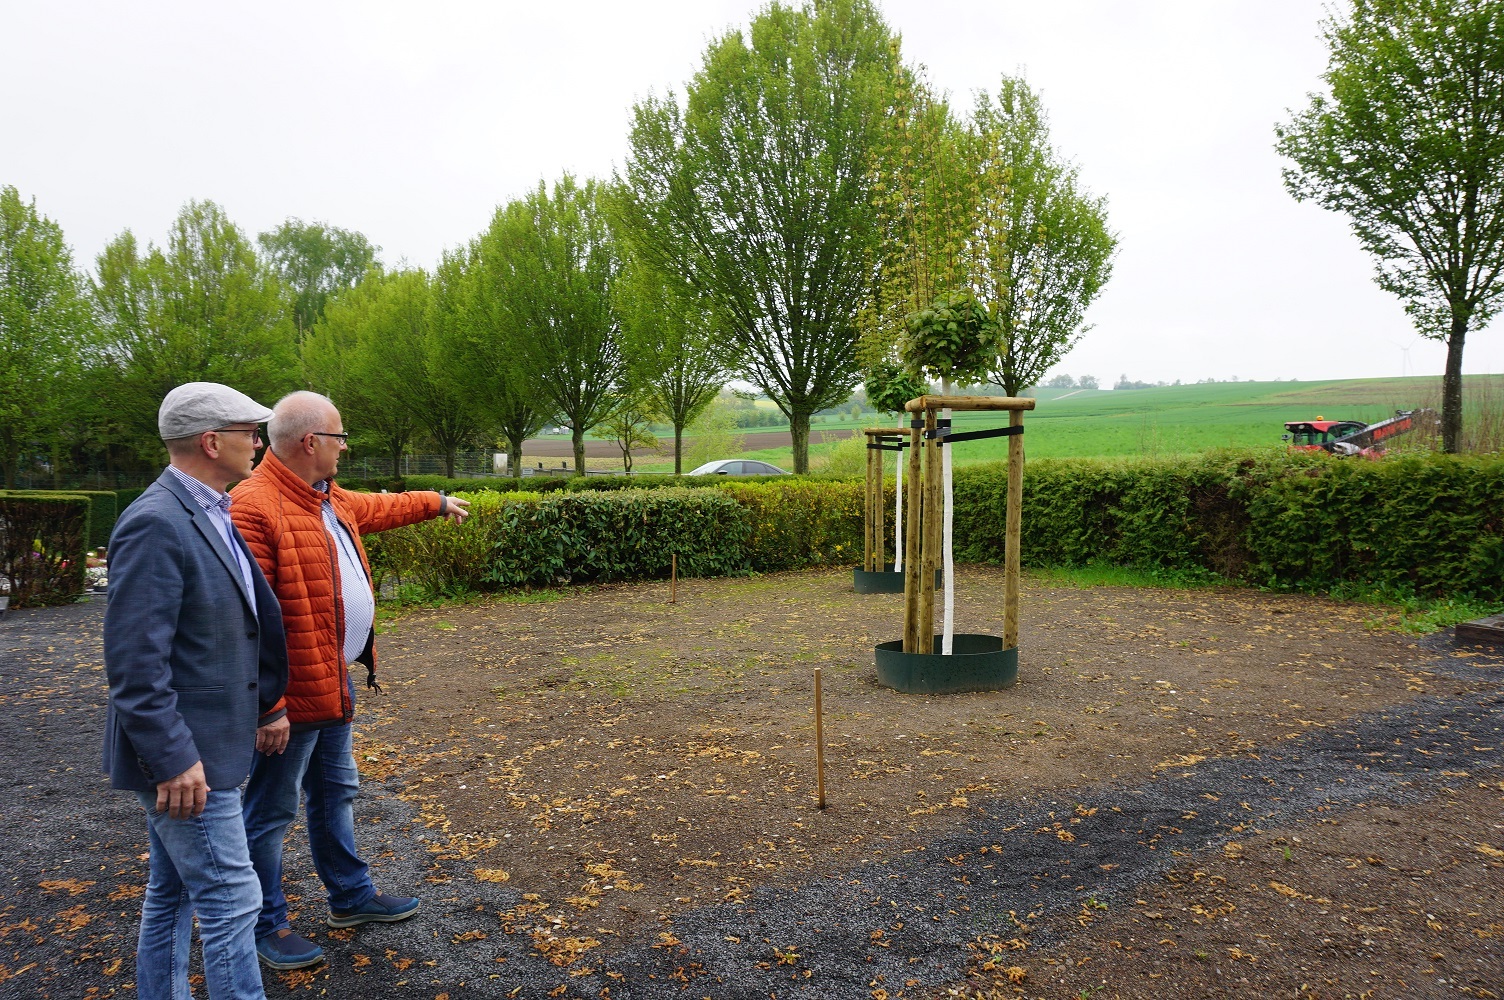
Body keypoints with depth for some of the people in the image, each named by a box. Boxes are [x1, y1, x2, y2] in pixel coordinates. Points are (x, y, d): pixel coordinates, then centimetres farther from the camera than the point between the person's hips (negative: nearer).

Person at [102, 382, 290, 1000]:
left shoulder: (211, 515, 9)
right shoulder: (155, 525, -21)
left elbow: (254, 621, 16)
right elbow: (134, 662, -23)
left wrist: (266, 705, 16)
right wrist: (173, 759, -22)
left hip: (194, 749, 10)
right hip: (186, 759, -10)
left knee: (173, 893, 21)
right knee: (231, 901, 0)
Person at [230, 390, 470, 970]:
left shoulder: (330, 499, 8)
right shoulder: (255, 507, -24)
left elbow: (378, 508, 31)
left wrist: (436, 503, 44)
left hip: (337, 682, 10)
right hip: (293, 691, -10)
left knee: (335, 792, 23)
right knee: (272, 809, 8)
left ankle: (351, 896, 39)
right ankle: (266, 926, 26)